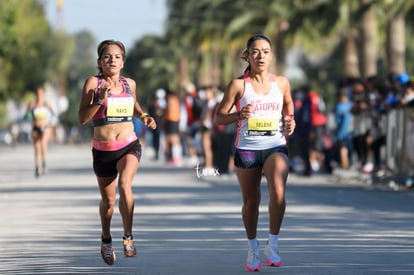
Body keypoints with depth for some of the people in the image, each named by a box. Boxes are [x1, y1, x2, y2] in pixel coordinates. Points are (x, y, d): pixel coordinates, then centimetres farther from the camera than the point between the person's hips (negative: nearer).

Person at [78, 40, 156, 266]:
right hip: (103, 150, -1)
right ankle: (106, 240, 40)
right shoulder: (93, 83, -6)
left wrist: (144, 117, 10)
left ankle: (128, 236, -13)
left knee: (125, 185, -28)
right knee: (108, 200, 12)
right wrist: (100, 98, -23)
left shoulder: (129, 84, 6)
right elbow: (82, 118, -12)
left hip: (129, 146, 1)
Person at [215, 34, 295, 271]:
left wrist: (290, 121, 3)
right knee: (251, 202, 9)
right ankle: (253, 248, 31)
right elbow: (219, 117, -1)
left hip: (275, 147, 0)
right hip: (247, 148, 0)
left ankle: (273, 244, -7)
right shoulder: (238, 85, -3)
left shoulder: (282, 82, 5)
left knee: (278, 193, -24)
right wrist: (239, 115, -20)